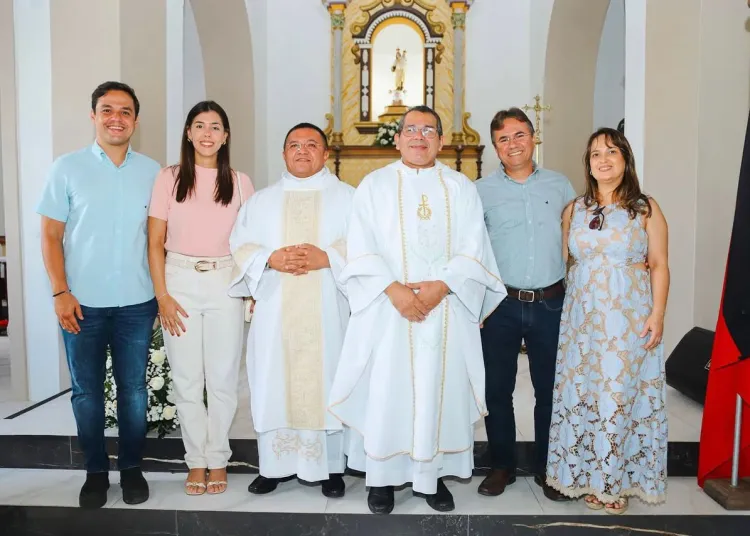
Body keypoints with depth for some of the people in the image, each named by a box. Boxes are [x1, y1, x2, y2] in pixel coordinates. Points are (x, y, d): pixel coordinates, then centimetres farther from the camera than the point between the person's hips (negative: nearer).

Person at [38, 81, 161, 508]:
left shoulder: (151, 171, 4)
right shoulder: (68, 168, 0)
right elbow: (51, 235, 1)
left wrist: (164, 291, 4)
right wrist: (60, 293, -7)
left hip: (137, 304, 1)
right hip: (83, 304, -1)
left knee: (134, 389, 10)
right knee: (87, 392, 10)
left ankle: (132, 468, 26)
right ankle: (96, 471, 26)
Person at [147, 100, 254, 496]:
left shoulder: (239, 182, 5)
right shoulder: (169, 178, 3)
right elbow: (155, 242, 2)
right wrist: (162, 295, -5)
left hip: (225, 283, 0)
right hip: (180, 281, 0)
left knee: (222, 377, 4)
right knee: (186, 378, 6)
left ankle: (218, 459, 21)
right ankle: (196, 460, 21)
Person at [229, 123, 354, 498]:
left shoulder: (347, 197, 9)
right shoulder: (261, 200, 15)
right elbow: (240, 247, 6)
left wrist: (326, 258, -17)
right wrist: (270, 259, -12)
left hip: (328, 311, -2)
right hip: (275, 311, 2)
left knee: (328, 384, 1)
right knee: (274, 385, 3)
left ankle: (332, 468, 13)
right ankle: (273, 466, 17)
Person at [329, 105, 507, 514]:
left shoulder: (461, 187, 10)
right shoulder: (374, 184, 7)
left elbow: (474, 249, 1)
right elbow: (361, 249, -2)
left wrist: (441, 286, -14)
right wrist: (393, 289, -16)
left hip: (447, 310, 1)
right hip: (388, 309, -1)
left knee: (441, 391, 5)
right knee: (385, 391, 2)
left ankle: (433, 475, 19)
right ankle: (382, 476, 16)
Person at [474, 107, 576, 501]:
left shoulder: (560, 185, 6)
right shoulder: (481, 191, 1)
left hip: (550, 303, 1)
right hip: (501, 305, -1)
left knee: (550, 388, 10)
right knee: (497, 388, 8)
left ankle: (547, 468, 28)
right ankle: (501, 465, 26)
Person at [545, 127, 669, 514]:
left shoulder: (645, 208, 1)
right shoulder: (574, 209, 9)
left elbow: (659, 265, -2)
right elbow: (562, 261, 9)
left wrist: (657, 315, -10)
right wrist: (556, 306, 1)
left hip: (630, 318, -2)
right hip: (583, 316, 3)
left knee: (622, 394, 1)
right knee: (583, 394, 5)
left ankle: (618, 480, 16)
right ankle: (590, 476, 19)